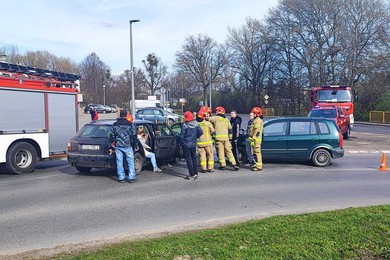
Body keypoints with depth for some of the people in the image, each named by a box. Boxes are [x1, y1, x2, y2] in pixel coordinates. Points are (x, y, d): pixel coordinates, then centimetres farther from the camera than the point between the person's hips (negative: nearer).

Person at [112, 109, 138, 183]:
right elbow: (134, 136, -2)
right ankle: (131, 177, 4)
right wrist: (136, 145, 6)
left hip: (118, 146, 3)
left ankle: (121, 177, 9)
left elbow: (113, 136, 10)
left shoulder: (115, 125, 5)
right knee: (130, 161, 5)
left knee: (119, 162, 7)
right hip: (128, 146, -2)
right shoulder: (130, 124, -4)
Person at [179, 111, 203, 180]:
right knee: (194, 158, 15)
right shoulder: (196, 124, -1)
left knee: (188, 159, 1)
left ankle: (192, 175, 2)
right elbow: (201, 132, 1)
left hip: (186, 144, -5)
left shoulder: (184, 125, -17)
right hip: (194, 144, 5)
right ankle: (195, 174, 18)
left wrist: (182, 143, 0)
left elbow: (182, 135, -15)